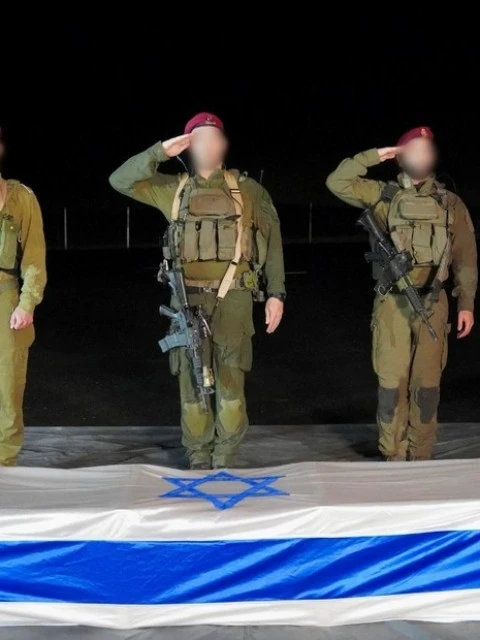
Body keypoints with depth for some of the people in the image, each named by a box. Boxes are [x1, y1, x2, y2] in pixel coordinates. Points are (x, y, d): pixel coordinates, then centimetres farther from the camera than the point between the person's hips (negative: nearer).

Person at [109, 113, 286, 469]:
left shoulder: (248, 190, 9)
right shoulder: (174, 190, 13)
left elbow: (272, 242, 7)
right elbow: (120, 181, 7)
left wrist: (276, 293, 0)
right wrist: (161, 152, -3)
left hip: (233, 297, -2)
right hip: (188, 299, 2)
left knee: (230, 383, -4)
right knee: (192, 381, 4)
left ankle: (226, 463, 7)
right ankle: (199, 461, 14)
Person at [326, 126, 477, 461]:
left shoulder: (451, 203, 10)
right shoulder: (384, 195, 8)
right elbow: (337, 182, 0)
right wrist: (373, 156, -1)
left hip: (433, 302, 1)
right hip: (393, 302, -1)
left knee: (427, 382, 3)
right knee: (392, 380, 0)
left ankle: (421, 456, 12)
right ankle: (393, 455, 10)